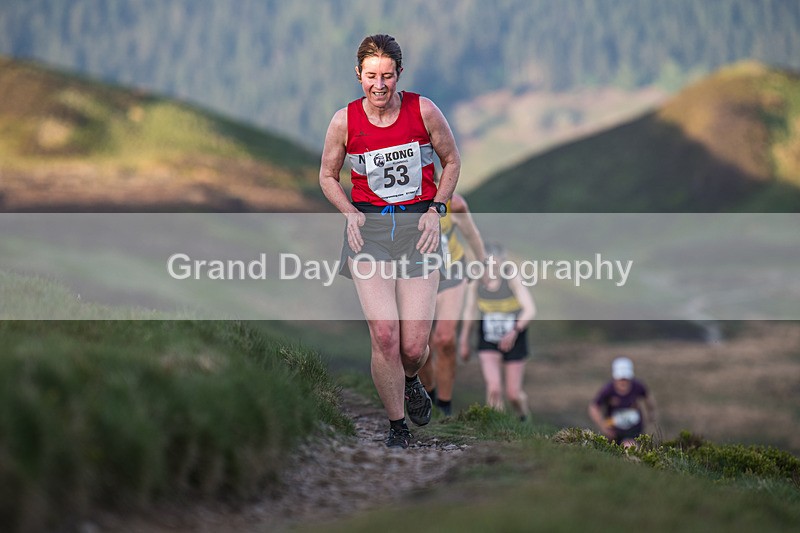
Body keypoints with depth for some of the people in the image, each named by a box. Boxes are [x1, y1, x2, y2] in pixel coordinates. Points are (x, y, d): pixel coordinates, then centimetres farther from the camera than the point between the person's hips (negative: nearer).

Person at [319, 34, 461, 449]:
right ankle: (397, 427, 5)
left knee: (414, 346, -4)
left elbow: (451, 161, 9)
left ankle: (410, 380, 34)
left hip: (418, 225, 0)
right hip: (369, 226, 0)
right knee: (384, 335, -14)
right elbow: (328, 176, 11)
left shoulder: (423, 111, -6)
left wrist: (436, 209, -2)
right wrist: (350, 212, -5)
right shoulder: (344, 121, -5)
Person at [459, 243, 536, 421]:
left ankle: (524, 417, 38)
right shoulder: (477, 280, -12)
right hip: (488, 344, 2)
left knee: (513, 394, 5)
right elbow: (469, 310, 4)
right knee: (493, 388, -19)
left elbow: (530, 310, -27)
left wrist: (515, 331, -42)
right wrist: (464, 340, 12)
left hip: (514, 343, -2)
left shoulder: (512, 277, -21)